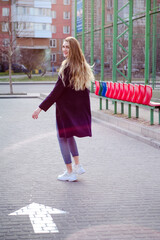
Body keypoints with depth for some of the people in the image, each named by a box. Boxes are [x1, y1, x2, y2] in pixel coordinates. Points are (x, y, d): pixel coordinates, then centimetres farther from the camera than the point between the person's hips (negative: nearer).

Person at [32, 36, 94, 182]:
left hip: (65, 109, -8)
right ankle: (77, 166, 25)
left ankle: (70, 172, 9)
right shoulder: (83, 66, 5)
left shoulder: (67, 67, -19)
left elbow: (57, 91, -21)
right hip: (79, 109, 8)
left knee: (62, 137, 5)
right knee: (69, 135, 25)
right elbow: (86, 90, 13)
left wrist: (41, 108, -18)